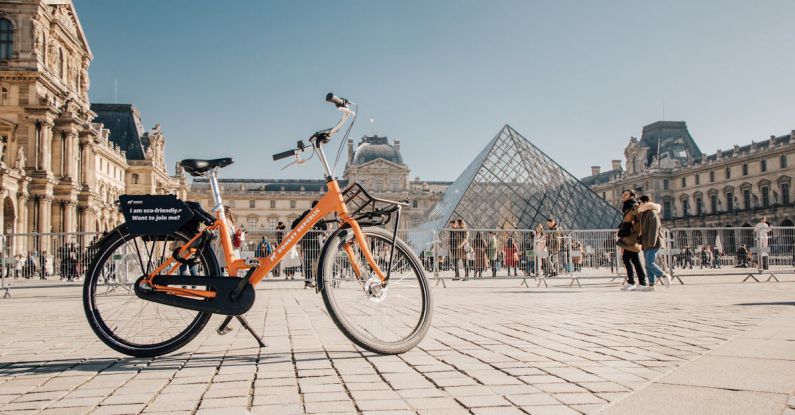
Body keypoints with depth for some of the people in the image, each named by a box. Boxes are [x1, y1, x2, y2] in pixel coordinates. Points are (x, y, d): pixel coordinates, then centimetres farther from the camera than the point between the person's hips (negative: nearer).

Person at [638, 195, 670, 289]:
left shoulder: (652, 213, -12)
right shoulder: (644, 214, 17)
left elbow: (654, 229, -19)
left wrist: (651, 243, -22)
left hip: (653, 243, -10)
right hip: (646, 243, 10)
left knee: (649, 263, -16)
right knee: (648, 265, 5)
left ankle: (664, 276, -1)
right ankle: (651, 285, 6)